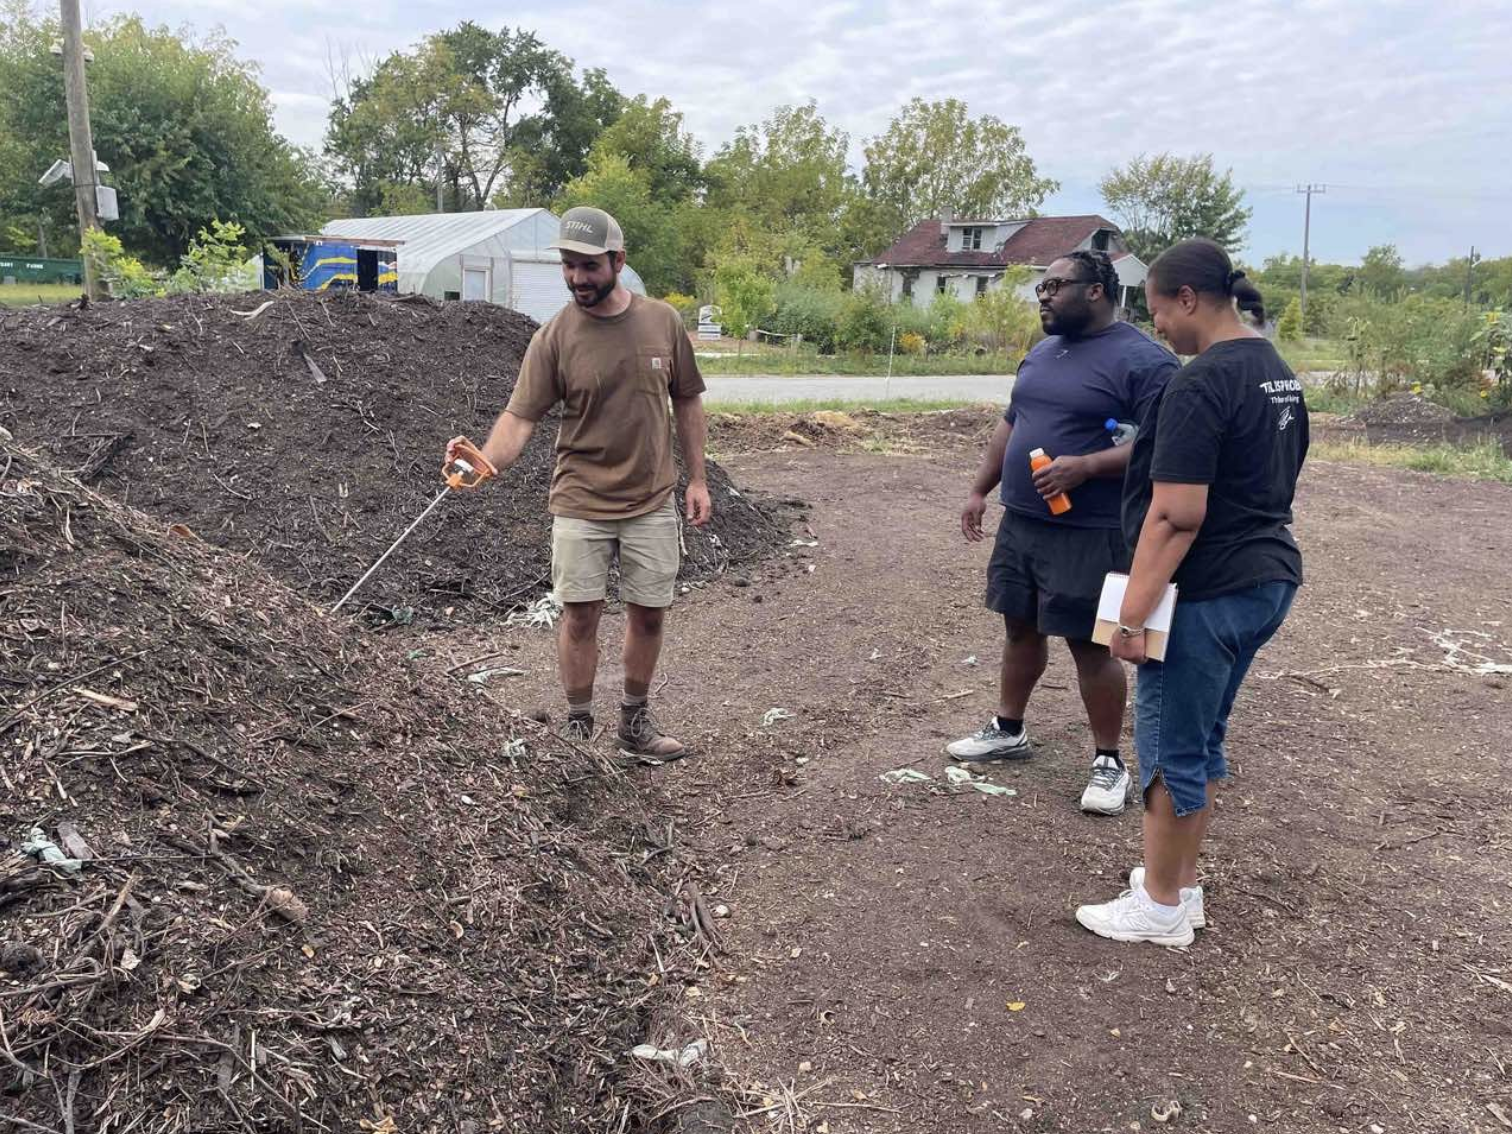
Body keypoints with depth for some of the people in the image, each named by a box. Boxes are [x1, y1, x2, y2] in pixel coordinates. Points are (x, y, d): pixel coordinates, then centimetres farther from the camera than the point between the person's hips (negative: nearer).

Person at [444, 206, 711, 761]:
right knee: (580, 615, 3)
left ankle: (635, 721, 28)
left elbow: (687, 402, 7)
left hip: (652, 503, 2)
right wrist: (483, 461, -33)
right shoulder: (554, 337, -9)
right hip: (580, 505, -2)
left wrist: (697, 479, 5)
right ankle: (578, 725, 21)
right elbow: (519, 416, -14)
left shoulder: (664, 321, -3)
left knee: (649, 613, 9)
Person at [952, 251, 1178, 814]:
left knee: (1089, 645, 0)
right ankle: (1008, 730, 34)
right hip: (1019, 523, 8)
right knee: (1020, 626, 17)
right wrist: (979, 490, 17)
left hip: (1089, 534, -8)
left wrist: (1085, 466, -27)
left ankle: (1109, 761, 16)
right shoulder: (1042, 353, 13)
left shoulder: (1142, 359, -13)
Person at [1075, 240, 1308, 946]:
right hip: (1268, 578, 10)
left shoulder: (1203, 383, -19)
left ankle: (1161, 908, 16)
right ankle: (1180, 881, 31)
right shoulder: (1276, 371, 12)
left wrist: (1133, 613, -23)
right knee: (1203, 738, 19)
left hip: (1207, 593, -10)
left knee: (1171, 746, 3)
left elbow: (1177, 514, -25)